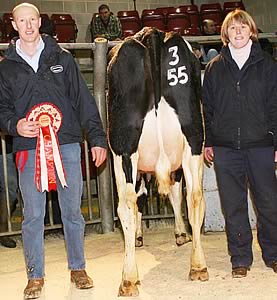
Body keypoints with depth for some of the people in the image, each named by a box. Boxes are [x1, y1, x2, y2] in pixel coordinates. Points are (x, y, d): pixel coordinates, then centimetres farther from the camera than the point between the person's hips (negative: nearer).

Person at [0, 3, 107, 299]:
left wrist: (97, 138, 2)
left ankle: (77, 268, 24)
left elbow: (83, 100, 7)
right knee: (32, 214, 3)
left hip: (67, 144, 0)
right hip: (28, 148, 0)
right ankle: (35, 276, 18)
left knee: (72, 210, 7)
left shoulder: (62, 58, 9)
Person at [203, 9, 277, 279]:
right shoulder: (215, 67, 8)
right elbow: (207, 108, 10)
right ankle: (240, 259, 18)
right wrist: (208, 142, 4)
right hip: (225, 147, 1)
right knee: (233, 206, 5)